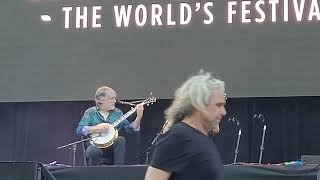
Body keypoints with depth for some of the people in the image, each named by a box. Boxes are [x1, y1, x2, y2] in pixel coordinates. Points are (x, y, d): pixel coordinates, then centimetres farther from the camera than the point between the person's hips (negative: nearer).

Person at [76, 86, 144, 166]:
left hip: (112, 148, 3)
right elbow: (79, 130, -8)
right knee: (94, 151, -36)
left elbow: (129, 128, 4)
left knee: (121, 140, -28)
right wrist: (96, 128, -20)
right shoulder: (90, 112, 3)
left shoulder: (117, 113, 11)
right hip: (96, 145, -3)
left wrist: (139, 117, -10)